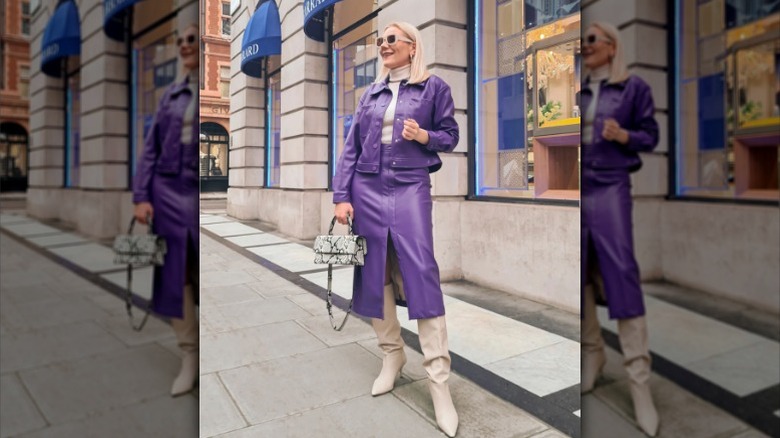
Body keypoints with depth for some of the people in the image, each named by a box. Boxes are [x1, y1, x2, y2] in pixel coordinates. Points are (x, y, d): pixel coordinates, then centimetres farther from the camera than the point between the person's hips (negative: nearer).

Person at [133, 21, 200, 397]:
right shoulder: (171, 95, 13)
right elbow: (151, 149, 11)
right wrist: (141, 196, 2)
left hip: (199, 193, -4)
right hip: (168, 190, 5)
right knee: (175, 275, 5)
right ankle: (189, 357, 18)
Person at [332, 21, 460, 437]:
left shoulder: (434, 87, 5)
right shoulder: (371, 91, 14)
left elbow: (451, 136, 8)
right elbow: (351, 146, 9)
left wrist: (424, 136, -14)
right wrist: (342, 195, 0)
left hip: (411, 188, -4)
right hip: (367, 189, 4)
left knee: (422, 273, -10)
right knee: (374, 273, 5)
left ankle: (438, 379, -4)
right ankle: (391, 353, 24)